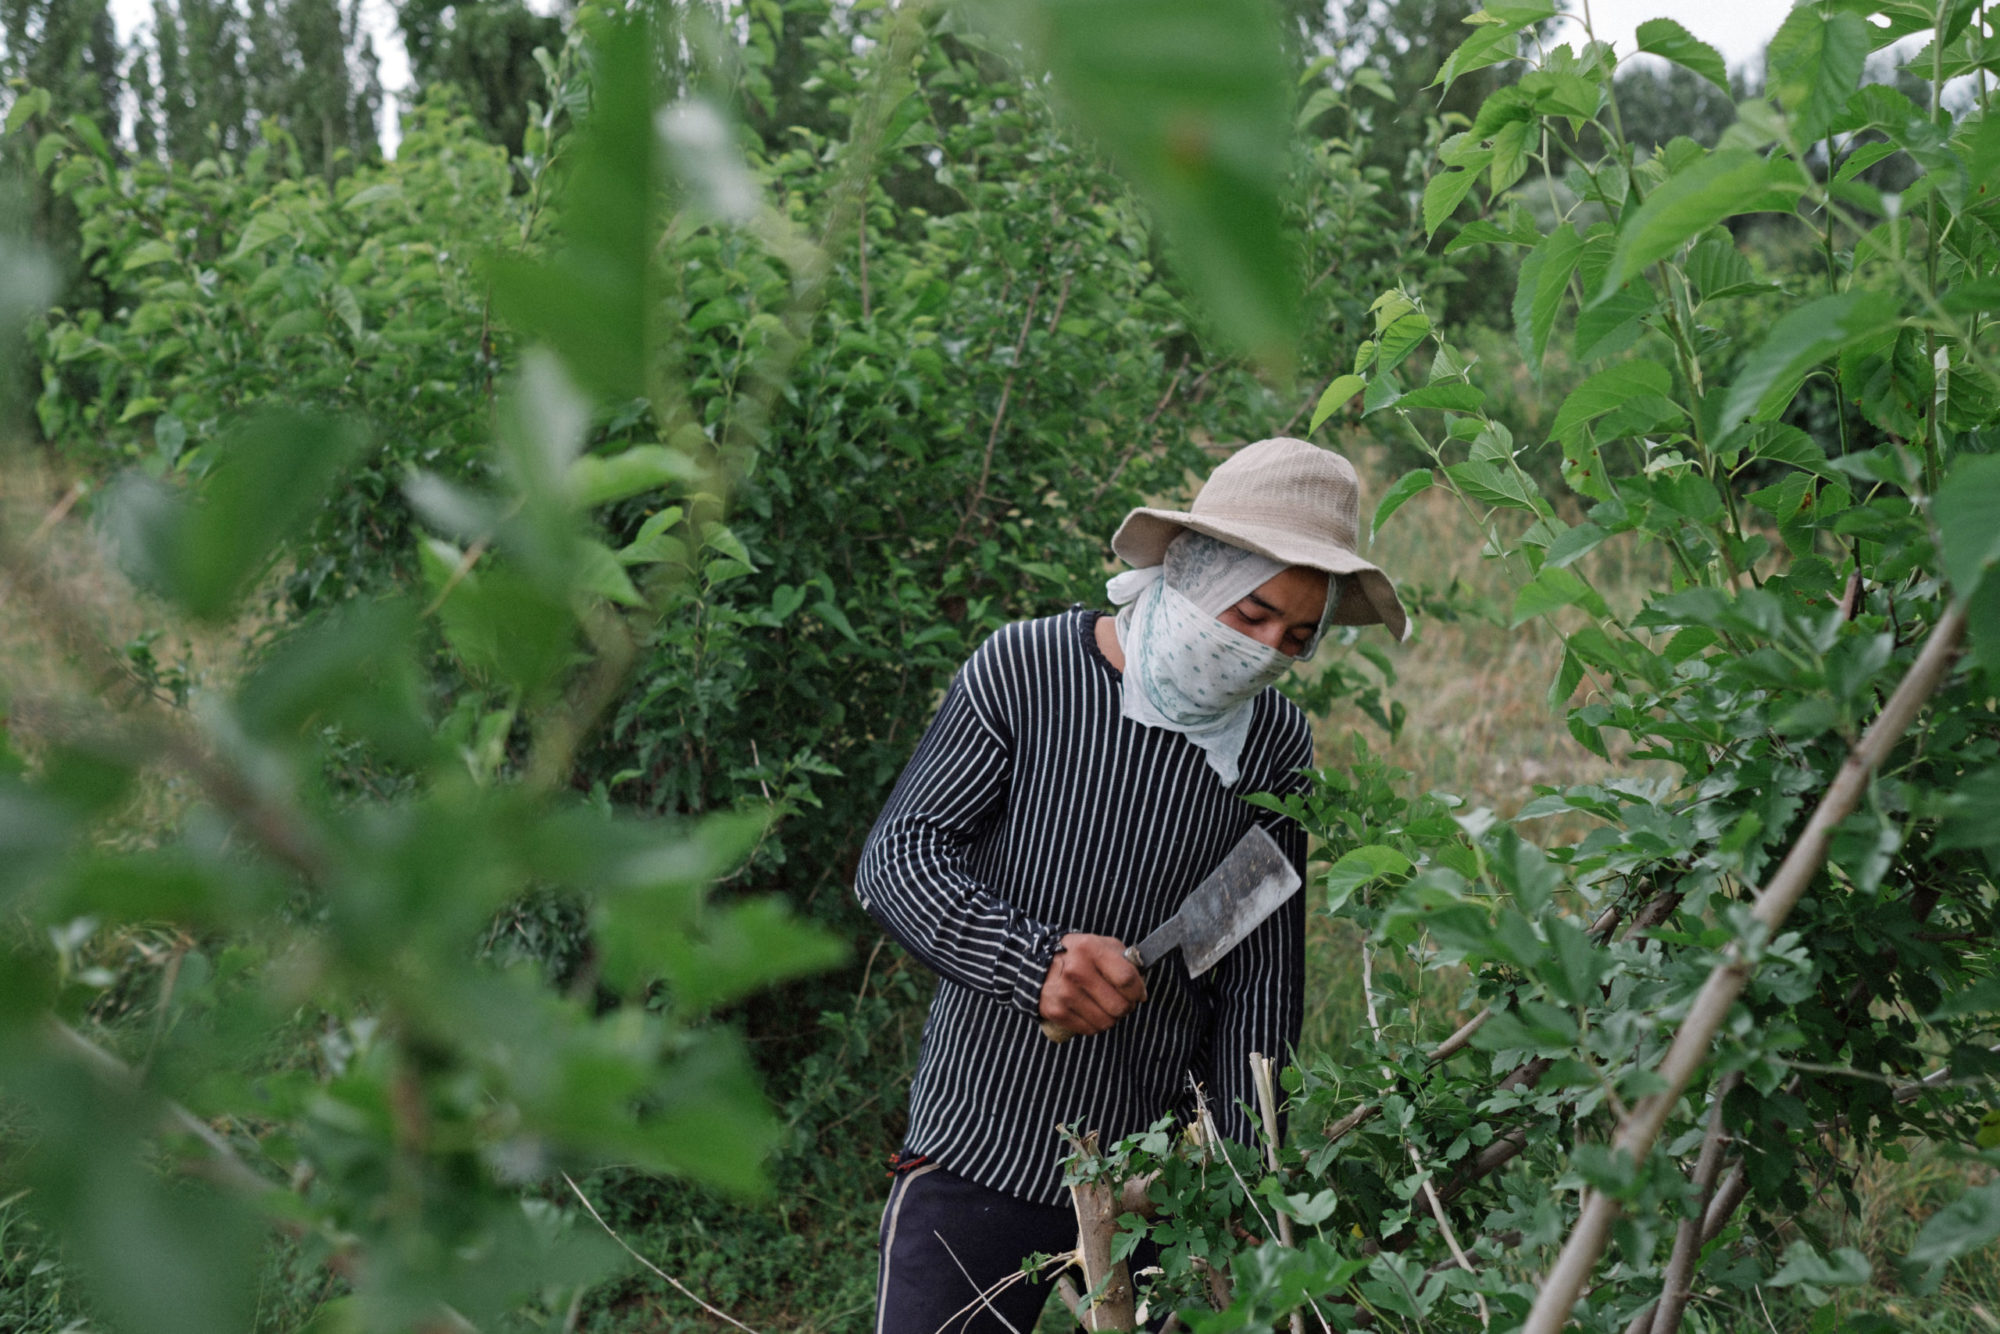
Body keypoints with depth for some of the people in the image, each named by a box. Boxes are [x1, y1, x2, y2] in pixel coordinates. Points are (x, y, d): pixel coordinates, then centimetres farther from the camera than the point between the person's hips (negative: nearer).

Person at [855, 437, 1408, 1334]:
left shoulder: (1278, 746, 2)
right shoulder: (1024, 671, -8)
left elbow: (1261, 984, 3)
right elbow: (893, 859, -10)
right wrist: (1031, 962, -25)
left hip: (1159, 1166, 3)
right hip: (981, 1151, -2)